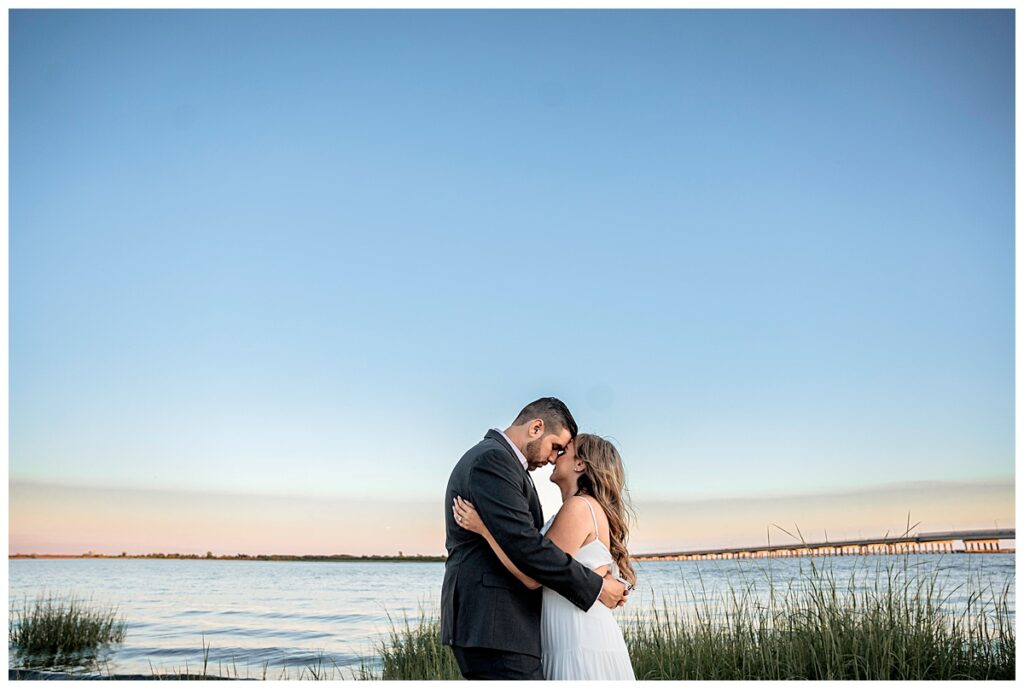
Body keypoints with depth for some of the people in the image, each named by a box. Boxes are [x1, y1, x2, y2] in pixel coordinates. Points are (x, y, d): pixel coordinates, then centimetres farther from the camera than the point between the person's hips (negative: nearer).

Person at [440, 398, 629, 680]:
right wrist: (596, 587, -14)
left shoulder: (498, 460, 20)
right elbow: (523, 545, -22)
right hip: (493, 625, -11)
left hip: (489, 622, 11)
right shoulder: (492, 459, -14)